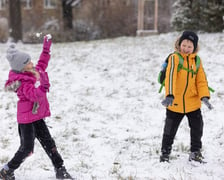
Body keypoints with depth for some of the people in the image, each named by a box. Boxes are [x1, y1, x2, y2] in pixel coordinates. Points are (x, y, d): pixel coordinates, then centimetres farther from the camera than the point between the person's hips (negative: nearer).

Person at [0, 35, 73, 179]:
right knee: (27, 148, -5)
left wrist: (47, 46, 26)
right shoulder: (23, 82, -23)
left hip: (37, 116, 9)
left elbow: (43, 62, 24)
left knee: (48, 143, 9)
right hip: (26, 118, -8)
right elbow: (34, 95, -35)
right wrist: (41, 86, -46)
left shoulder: (36, 71, 4)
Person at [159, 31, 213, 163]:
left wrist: (204, 96, -13)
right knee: (170, 129, 8)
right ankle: (165, 152, 23)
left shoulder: (197, 61, 3)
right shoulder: (174, 58, -12)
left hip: (193, 102, 4)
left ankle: (196, 152, 27)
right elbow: (170, 77, -24)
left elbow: (201, 80, 2)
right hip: (175, 103, -4)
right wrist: (170, 95, -35)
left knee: (197, 128, 11)